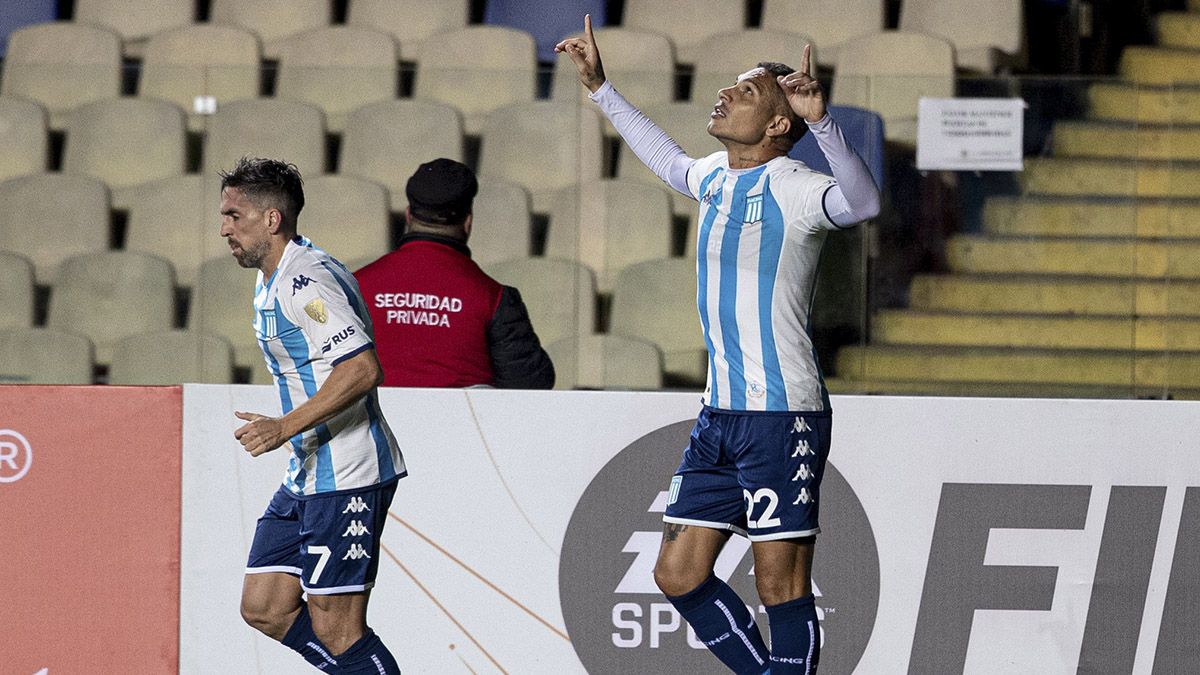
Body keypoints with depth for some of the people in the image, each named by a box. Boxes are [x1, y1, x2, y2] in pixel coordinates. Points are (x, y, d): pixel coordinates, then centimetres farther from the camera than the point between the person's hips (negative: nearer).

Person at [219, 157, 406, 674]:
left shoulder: (306, 281, -17)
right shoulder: (273, 282, 16)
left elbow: (362, 369, -26)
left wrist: (285, 427, -25)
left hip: (345, 479, -11)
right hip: (307, 476, 11)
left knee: (337, 631, -8)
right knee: (264, 607, 8)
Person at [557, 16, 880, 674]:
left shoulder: (792, 188, -13)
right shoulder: (714, 177, 13)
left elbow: (861, 202, -34)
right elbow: (670, 161, 37)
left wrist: (820, 120, -47)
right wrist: (601, 89, 39)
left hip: (781, 418, -9)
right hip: (720, 415, 9)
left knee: (781, 585, -5)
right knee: (679, 573, 10)